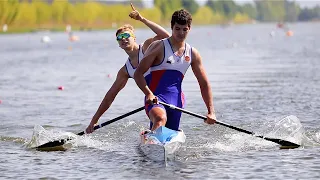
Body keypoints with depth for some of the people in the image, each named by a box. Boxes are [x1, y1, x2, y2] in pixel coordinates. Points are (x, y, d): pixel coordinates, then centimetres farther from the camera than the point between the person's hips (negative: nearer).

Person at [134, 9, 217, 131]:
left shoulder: (192, 54, 12)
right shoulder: (159, 47, -2)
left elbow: (204, 84, 15)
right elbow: (138, 74, -6)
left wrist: (211, 111, 5)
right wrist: (149, 94, -23)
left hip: (176, 101, 6)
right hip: (155, 99, -6)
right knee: (161, 119, -37)